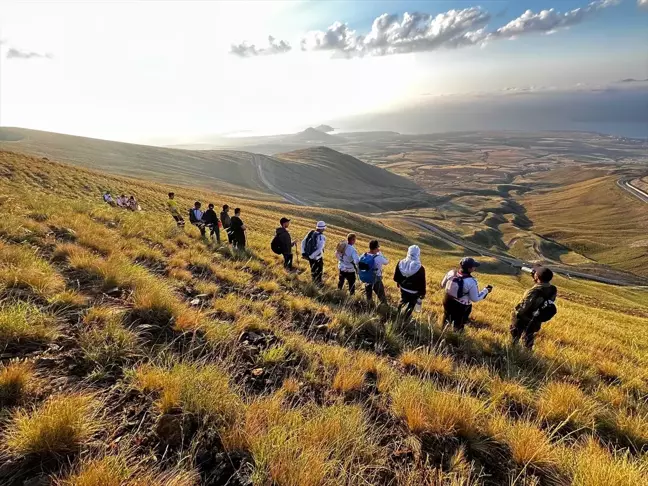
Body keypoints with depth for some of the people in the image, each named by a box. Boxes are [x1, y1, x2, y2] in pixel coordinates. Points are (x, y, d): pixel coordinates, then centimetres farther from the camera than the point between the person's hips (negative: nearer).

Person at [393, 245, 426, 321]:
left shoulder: (401, 263, -16)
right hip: (414, 291, -4)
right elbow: (422, 283, -18)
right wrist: (422, 293, -2)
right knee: (410, 306, 18)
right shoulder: (420, 268, -29)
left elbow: (396, 277, -1)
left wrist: (399, 282, 20)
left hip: (403, 288, 5)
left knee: (403, 301, 30)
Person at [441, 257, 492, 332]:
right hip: (461, 307, -4)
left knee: (447, 320, 29)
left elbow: (443, 285, -1)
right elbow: (475, 299, -18)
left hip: (447, 302, 5)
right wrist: (486, 290, -7)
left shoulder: (451, 273, -16)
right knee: (458, 326, 21)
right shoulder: (471, 282, -29)